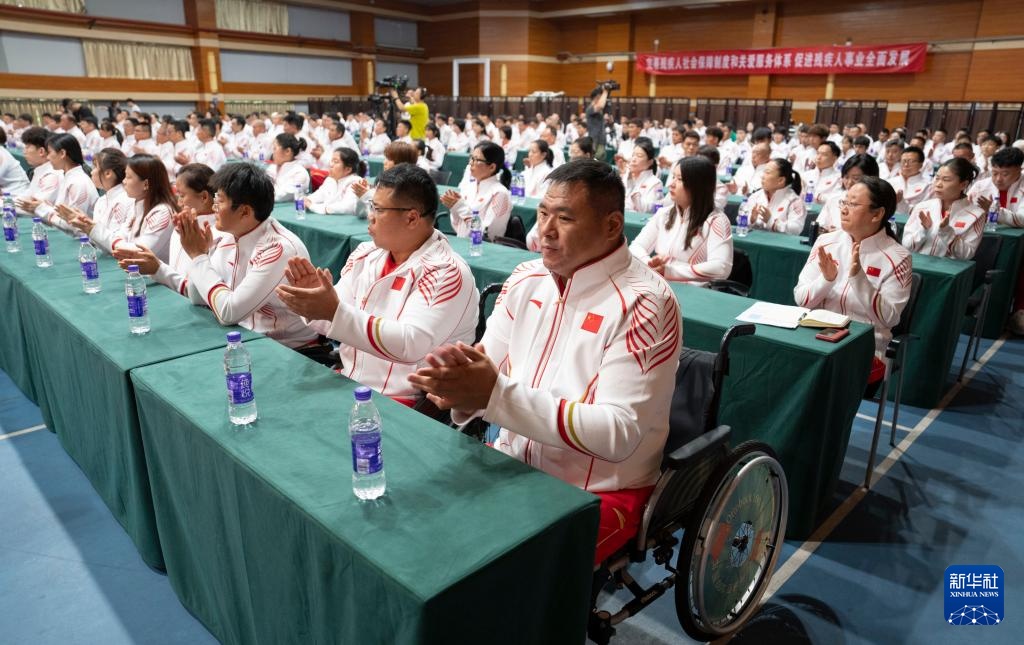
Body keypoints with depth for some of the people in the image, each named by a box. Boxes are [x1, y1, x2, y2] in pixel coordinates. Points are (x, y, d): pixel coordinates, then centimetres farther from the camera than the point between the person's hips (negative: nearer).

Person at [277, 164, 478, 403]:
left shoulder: (447, 272, -16)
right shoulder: (366, 255, 5)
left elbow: (411, 345, -28)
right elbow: (334, 319, 6)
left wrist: (335, 311, -32)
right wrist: (314, 301, -15)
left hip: (406, 403, -6)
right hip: (347, 383, 6)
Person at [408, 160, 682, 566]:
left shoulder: (643, 303, -17)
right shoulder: (526, 279, 2)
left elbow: (619, 433, -24)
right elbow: (487, 369, 3)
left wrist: (497, 395, -32)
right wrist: (461, 387, -23)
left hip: (598, 492, -6)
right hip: (514, 462, 6)